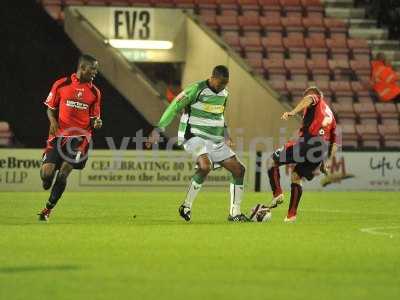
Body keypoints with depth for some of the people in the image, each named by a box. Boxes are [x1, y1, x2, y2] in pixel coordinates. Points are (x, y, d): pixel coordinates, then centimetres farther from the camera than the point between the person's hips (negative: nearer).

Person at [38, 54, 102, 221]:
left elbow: (93, 118, 13)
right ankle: (47, 182, 27)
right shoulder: (61, 85, 1)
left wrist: (96, 123, -10)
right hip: (59, 134, -1)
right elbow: (50, 108, 9)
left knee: (63, 174, -11)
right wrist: (53, 121, -11)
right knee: (46, 173, -12)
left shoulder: (95, 92, 7)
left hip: (80, 136, 1)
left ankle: (48, 209, 3)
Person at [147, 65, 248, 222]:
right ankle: (186, 206, -19)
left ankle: (235, 213, 8)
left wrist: (226, 135, 20)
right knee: (205, 166, -34)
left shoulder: (224, 93, 10)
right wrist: (158, 130, -16)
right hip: (195, 137, -8)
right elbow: (174, 108, -11)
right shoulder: (196, 89, -13)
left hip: (215, 141, 8)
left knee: (239, 169, 0)